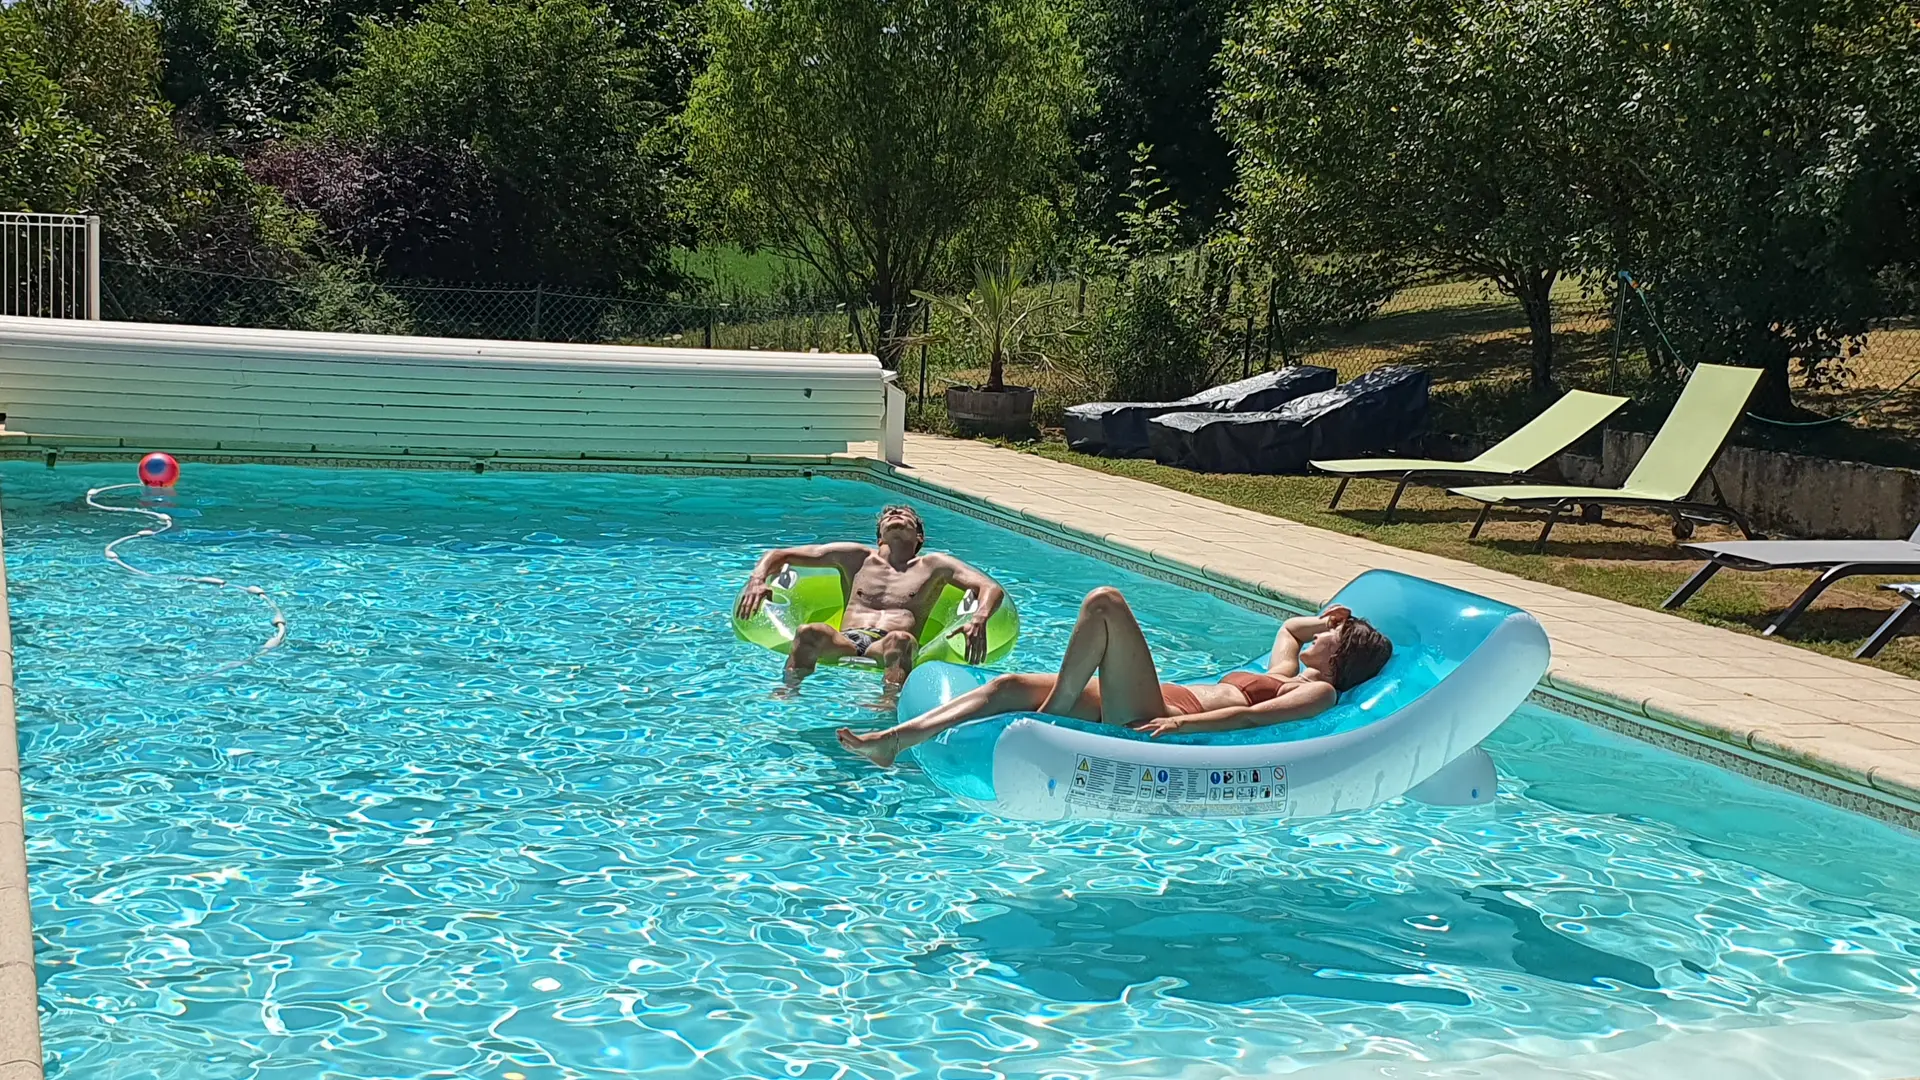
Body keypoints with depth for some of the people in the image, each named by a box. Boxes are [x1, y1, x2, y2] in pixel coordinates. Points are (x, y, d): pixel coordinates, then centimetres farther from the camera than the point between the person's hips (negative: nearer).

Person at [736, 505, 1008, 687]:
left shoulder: (933, 566, 26)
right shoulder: (857, 558, 31)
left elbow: (992, 588, 13)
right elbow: (779, 555, 31)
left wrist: (978, 620, -12)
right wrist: (758, 580, 6)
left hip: (887, 649, -2)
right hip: (843, 644, 2)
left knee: (900, 640, -40)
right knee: (808, 633, -34)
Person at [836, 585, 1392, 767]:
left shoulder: (1319, 692, 4)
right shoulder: (1286, 675, 31)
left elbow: (1251, 716, -14)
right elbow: (1290, 627, 53)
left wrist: (1184, 722, -25)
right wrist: (1326, 619, 37)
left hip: (1151, 718, -9)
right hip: (1139, 707, 9)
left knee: (1105, 602, -23)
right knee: (1013, 687, -4)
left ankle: (1047, 720, -18)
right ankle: (892, 741, -12)